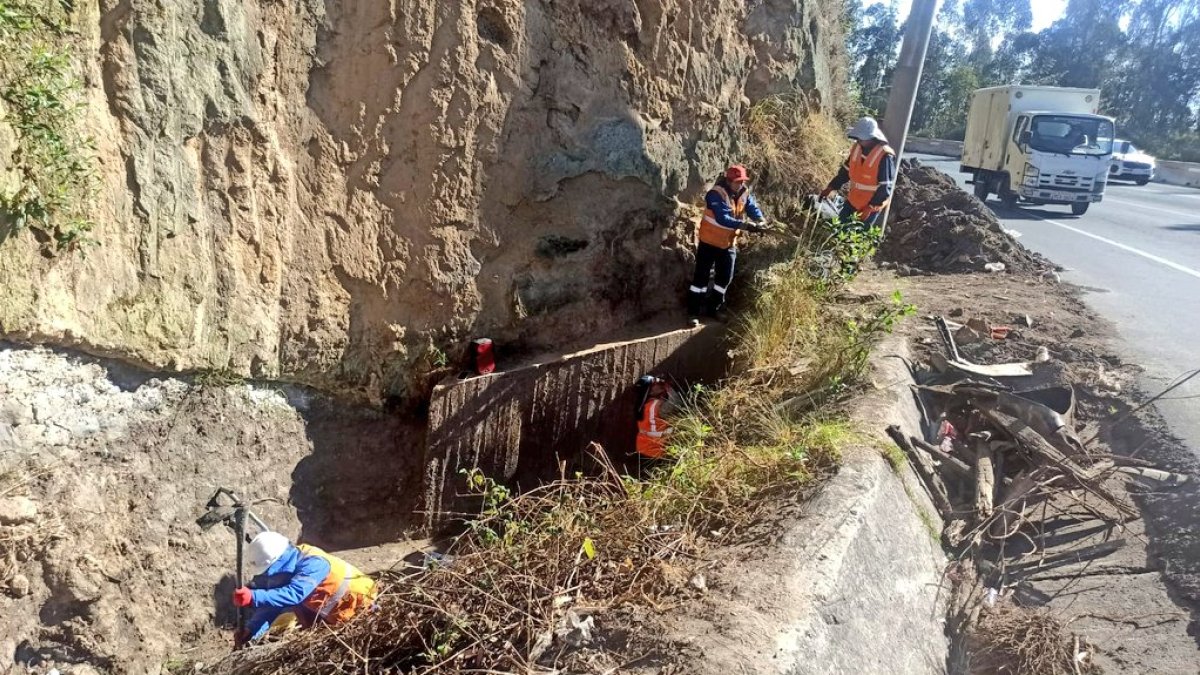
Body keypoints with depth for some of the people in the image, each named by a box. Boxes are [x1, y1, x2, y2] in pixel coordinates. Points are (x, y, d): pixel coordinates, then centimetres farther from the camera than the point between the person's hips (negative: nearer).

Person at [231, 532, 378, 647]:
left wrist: (253, 597, -54)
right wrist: (251, 633, -23)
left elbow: (294, 594, -48)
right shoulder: (285, 568, -9)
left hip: (357, 602, -8)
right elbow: (272, 604, -10)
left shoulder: (312, 563, -36)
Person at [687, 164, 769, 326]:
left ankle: (715, 307, 29)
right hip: (710, 241, -6)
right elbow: (723, 218, -36)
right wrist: (745, 225, -43)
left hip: (729, 243, 6)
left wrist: (761, 220, -31)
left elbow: (753, 208, -9)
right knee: (701, 276, -3)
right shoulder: (716, 195, -25)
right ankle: (693, 312, 3)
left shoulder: (744, 194, -3)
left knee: (725, 276, 11)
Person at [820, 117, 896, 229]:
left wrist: (871, 207, -26)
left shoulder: (885, 156, -25)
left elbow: (885, 187, -23)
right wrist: (831, 187, 2)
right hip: (853, 200, 7)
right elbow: (847, 170, 9)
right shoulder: (857, 148, -4)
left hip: (872, 206, -7)